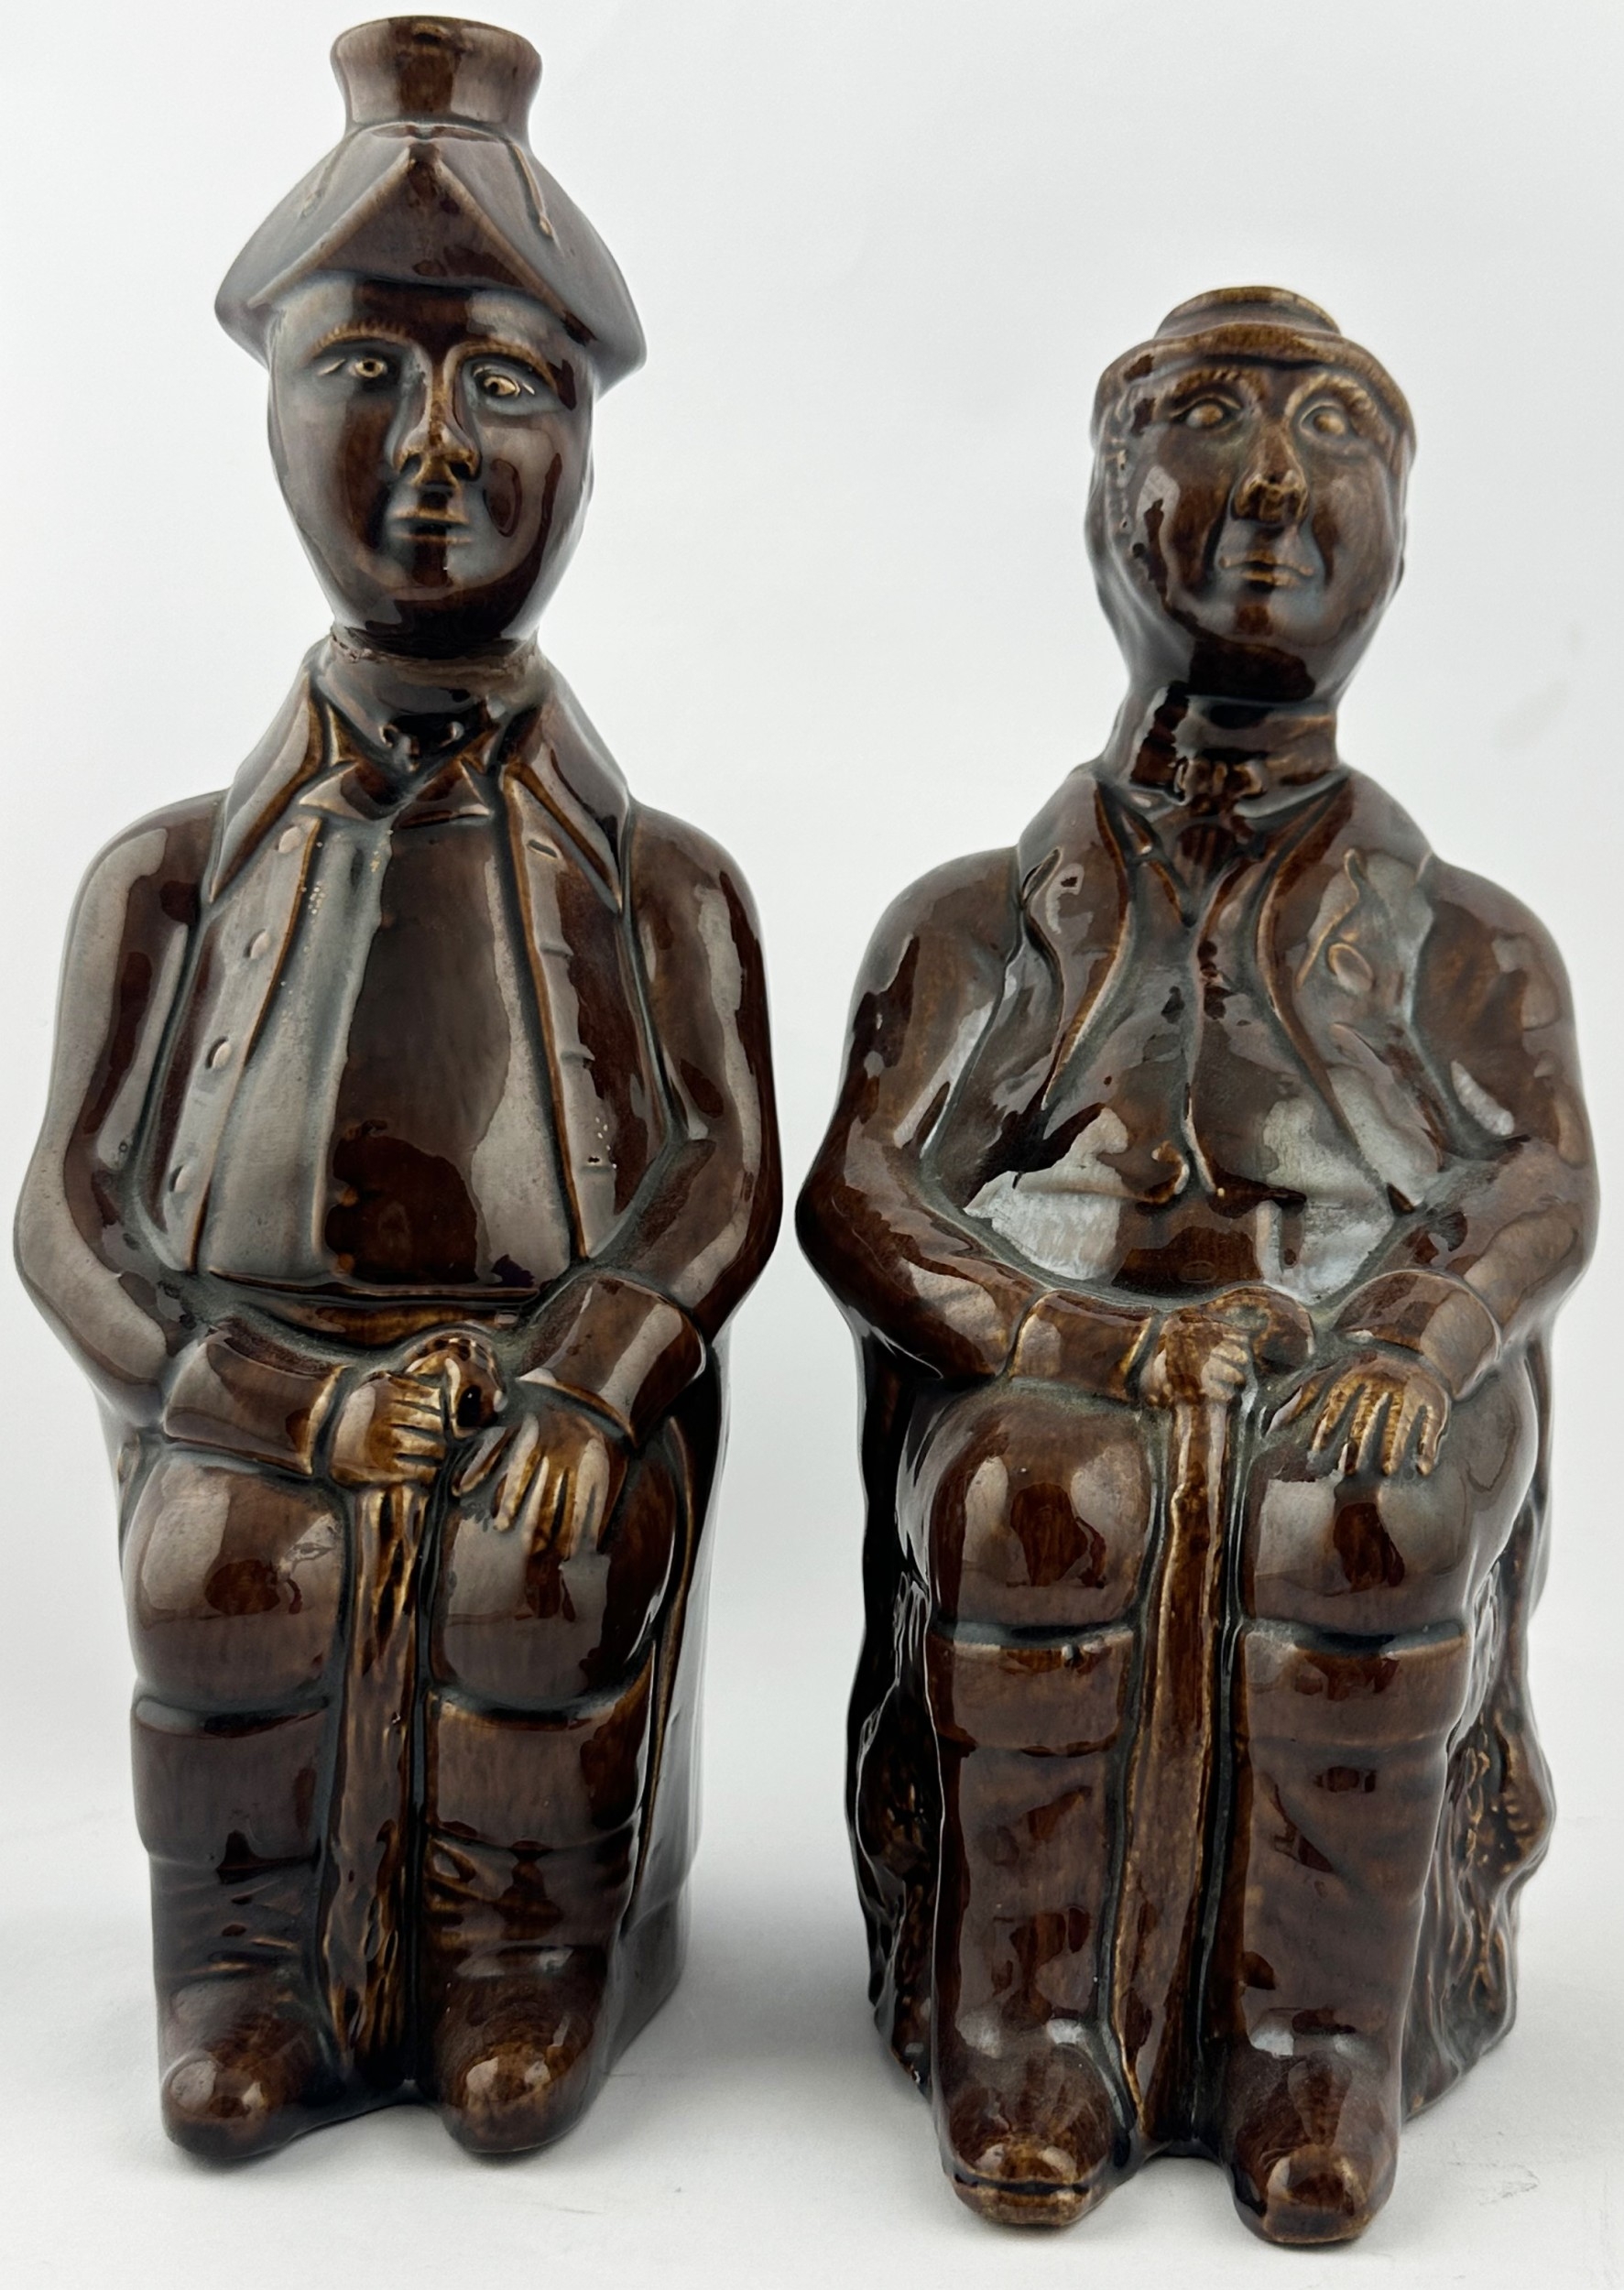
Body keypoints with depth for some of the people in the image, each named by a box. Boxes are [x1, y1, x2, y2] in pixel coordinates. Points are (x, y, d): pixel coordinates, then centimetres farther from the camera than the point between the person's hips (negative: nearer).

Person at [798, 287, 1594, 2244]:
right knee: (1043, 1490, -34)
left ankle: (1325, 2049, -20)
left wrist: (1417, 1344, -24)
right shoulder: (982, 922, 17)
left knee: (1367, 1513, -34)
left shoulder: (1462, 943, 18)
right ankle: (1030, 2041, -21)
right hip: (1048, 1384, 0)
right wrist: (1087, 1341, -17)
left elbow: (1548, 1185, 0)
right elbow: (854, 1198, 2)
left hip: (1357, 1387, 0)